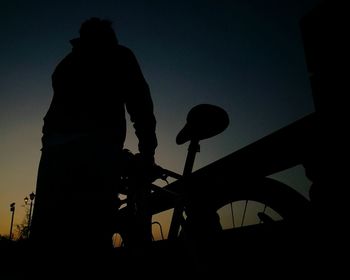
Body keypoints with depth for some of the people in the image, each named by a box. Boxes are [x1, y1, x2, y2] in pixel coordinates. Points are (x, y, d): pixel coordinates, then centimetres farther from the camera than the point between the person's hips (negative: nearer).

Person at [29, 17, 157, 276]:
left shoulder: (66, 63, 32)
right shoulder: (118, 56, 18)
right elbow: (140, 105, 8)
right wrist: (148, 153, 9)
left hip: (56, 147, 5)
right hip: (96, 146, -5)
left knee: (47, 232, 3)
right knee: (92, 235, -8)